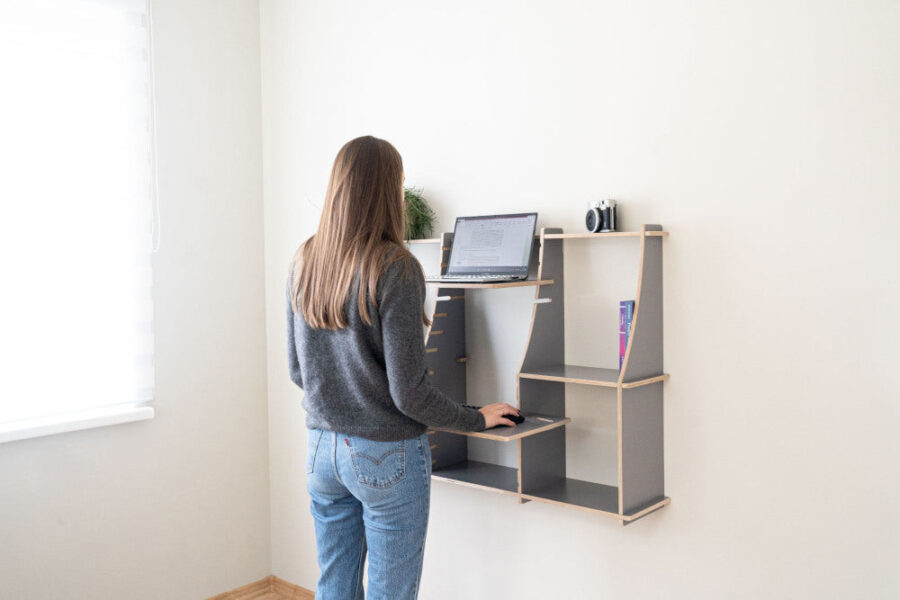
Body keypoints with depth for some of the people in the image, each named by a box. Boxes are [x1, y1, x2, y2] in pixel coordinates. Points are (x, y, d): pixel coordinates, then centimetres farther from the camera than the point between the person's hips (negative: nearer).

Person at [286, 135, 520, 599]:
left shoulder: (304, 262, 0)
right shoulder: (395, 267, -19)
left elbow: (297, 370, 8)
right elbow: (408, 392, -18)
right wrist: (477, 419, -3)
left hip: (322, 448, 6)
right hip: (386, 456, -6)